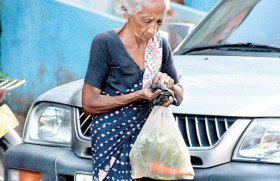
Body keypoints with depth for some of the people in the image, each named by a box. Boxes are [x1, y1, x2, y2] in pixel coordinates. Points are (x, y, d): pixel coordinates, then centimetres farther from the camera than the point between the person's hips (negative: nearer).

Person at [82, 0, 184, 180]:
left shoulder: (160, 45, 5)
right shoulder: (105, 43, -11)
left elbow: (179, 97, 13)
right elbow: (89, 104, -13)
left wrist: (169, 83, -10)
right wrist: (139, 95, -20)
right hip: (113, 139, -4)